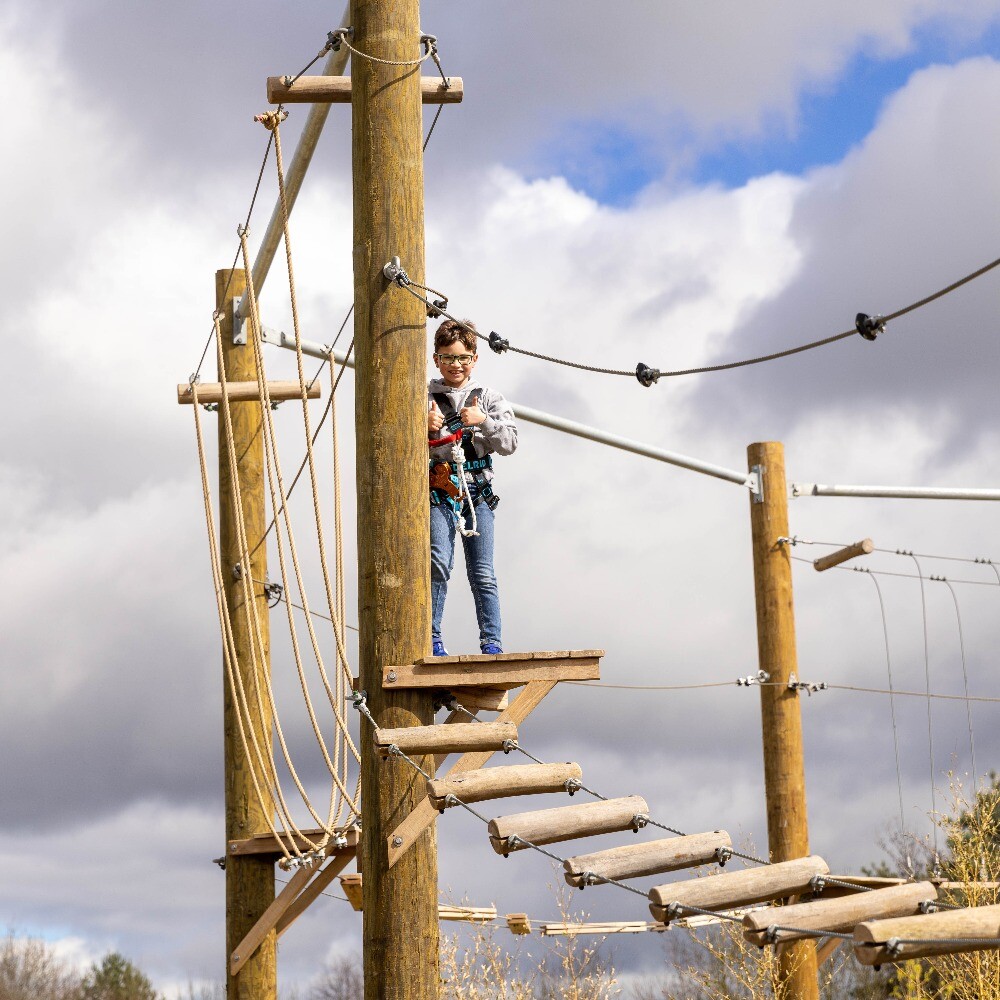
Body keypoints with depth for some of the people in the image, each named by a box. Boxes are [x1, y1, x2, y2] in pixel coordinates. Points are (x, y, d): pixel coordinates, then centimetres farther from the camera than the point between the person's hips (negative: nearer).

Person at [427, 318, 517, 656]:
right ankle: (432, 638, -14)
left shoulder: (489, 398, 13)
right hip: (438, 491, -2)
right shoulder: (424, 398, 9)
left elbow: (509, 442, 3)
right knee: (439, 562, -18)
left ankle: (492, 642, 2)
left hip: (477, 492, 2)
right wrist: (424, 427, -15)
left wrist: (484, 422, -13)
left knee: (483, 573, -2)